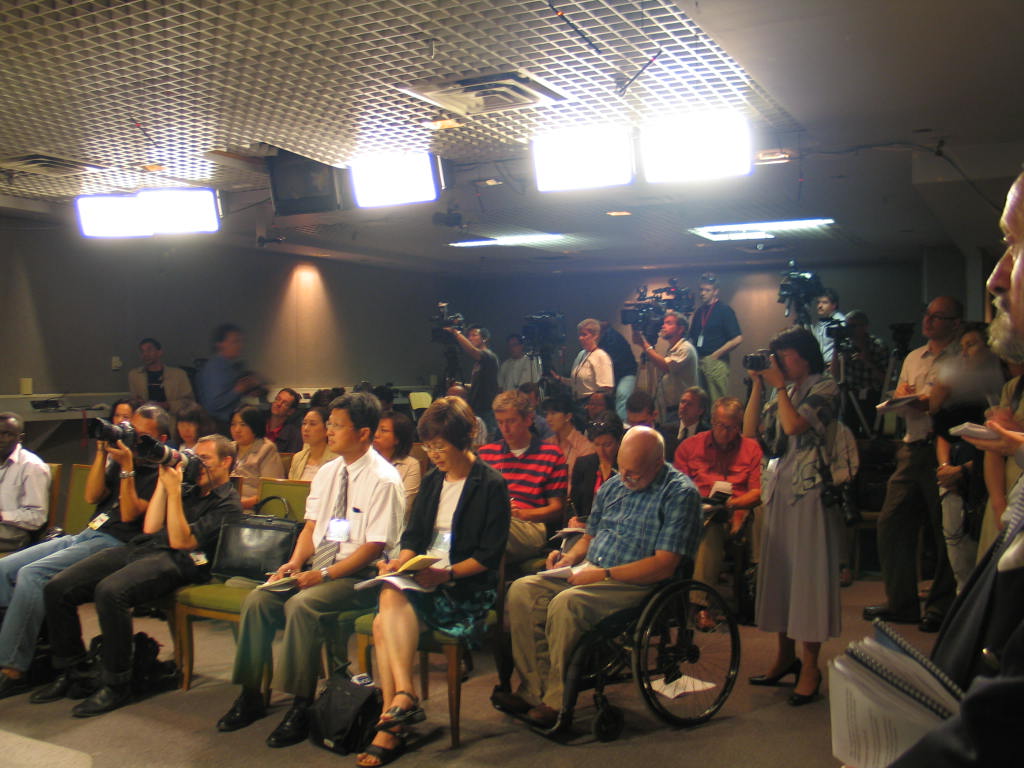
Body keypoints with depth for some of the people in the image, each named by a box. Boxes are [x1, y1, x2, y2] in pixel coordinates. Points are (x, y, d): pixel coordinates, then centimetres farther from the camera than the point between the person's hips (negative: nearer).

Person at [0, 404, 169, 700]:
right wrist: (102, 453, 1)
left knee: (31, 575, -25)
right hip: (85, 536, 9)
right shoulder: (120, 458, 19)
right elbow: (92, 496, 9)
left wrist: (126, 467, -16)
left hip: (114, 544, -9)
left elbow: (129, 514, -13)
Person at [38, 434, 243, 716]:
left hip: (174, 560, -8)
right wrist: (163, 482, 11)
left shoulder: (228, 504, 1)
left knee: (109, 591, -35)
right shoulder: (190, 490, 26)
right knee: (57, 588, -6)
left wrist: (173, 491, -9)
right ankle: (71, 670, 11)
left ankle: (116, 685, -19)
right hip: (139, 547, 8)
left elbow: (180, 540, -11)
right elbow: (150, 528, 15)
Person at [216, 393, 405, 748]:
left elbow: (374, 547, -17)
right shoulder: (328, 472, 10)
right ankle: (250, 696, 1)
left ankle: (300, 708, -18)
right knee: (257, 599, -12)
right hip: (316, 568, 7)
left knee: (301, 605, -30)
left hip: (358, 576, -7)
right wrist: (295, 563, -5)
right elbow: (311, 526, 14)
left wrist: (325, 575, -22)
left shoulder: (384, 480, -14)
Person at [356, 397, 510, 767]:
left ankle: (391, 726, -27)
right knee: (389, 600, -28)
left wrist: (445, 574, -20)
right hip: (421, 579, 6)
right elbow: (413, 536, 17)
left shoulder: (491, 485, -4)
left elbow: (489, 555, -8)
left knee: (387, 615, -28)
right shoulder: (432, 481, 18)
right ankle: (404, 696, -31)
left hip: (466, 587, -6)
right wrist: (399, 563, -4)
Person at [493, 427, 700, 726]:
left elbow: (664, 566, -17)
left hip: (637, 585, -8)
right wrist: (569, 557, 2)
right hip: (591, 571, 8)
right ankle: (534, 690, -11)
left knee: (567, 603, -31)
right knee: (522, 590, -12)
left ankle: (557, 701, -17)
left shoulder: (680, 493, -10)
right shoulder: (612, 486, 13)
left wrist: (604, 574, -19)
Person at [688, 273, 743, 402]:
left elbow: (737, 339, -10)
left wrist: (715, 355, -9)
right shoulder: (699, 311, 16)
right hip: (697, 361, 7)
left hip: (715, 362, -7)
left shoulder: (724, 310, -3)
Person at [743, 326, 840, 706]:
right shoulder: (785, 393, 17)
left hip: (810, 489, -7)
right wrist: (758, 386, 3)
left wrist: (779, 386, -8)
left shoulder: (825, 388, -4)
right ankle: (785, 655, 21)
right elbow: (751, 430, 7)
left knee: (809, 572, -4)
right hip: (779, 488, 7)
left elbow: (795, 425, -19)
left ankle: (810, 667, 2)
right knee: (777, 570, 9)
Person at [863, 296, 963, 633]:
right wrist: (903, 396, -1)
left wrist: (935, 404, -21)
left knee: (945, 534, 1)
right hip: (911, 450, 7)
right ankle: (901, 603, 17)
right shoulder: (913, 358, 20)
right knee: (890, 524, 5)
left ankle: (940, 608, 15)